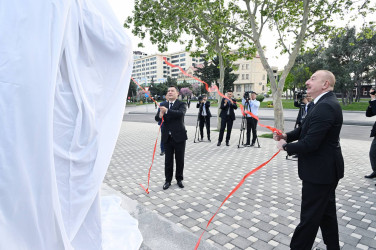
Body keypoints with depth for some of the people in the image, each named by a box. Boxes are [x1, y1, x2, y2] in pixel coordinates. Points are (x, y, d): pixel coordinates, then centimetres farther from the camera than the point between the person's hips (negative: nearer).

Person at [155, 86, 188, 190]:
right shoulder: (163, 105, 8)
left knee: (180, 160, 10)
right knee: (168, 160, 10)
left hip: (179, 136, -2)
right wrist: (160, 116, -23)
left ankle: (179, 179, 28)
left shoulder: (182, 104, -4)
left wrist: (167, 111, -37)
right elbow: (156, 118, 1)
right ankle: (168, 180, 24)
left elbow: (181, 113, -25)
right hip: (167, 137, 3)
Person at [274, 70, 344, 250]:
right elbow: (305, 129, 14)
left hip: (319, 171, -10)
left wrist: (285, 146, -12)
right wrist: (287, 136, -3)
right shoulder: (326, 102, 10)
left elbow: (310, 143, -29)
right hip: (326, 169, 10)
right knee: (327, 212, 22)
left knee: (309, 216, 3)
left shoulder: (325, 106, -24)